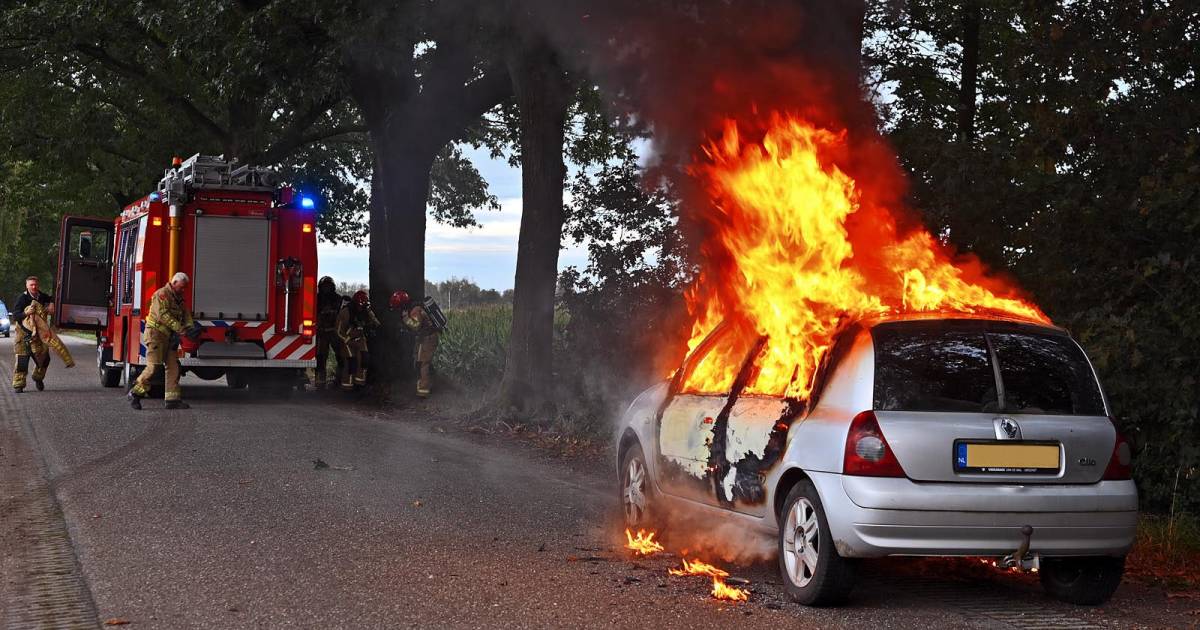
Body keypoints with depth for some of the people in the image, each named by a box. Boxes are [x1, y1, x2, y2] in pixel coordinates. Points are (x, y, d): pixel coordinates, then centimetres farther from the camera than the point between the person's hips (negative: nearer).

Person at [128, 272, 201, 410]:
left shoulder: (179, 298, 18)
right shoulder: (162, 294, -12)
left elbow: (186, 314, 12)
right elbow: (163, 315, -24)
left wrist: (191, 327, -10)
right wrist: (182, 329, -28)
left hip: (169, 336, 9)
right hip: (155, 333, -9)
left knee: (173, 366, 2)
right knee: (153, 366, -13)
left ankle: (173, 399, 1)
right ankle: (135, 393, -1)